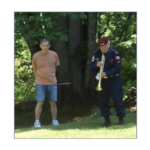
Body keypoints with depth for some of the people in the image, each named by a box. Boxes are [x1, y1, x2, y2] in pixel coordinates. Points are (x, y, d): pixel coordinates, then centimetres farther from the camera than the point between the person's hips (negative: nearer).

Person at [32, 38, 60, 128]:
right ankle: (37, 122, -2)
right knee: (40, 102, -7)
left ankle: (54, 120, 16)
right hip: (40, 83, -2)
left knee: (53, 103, 6)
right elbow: (34, 68, 7)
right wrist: (40, 77, 9)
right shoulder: (36, 56, -6)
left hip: (52, 83, 2)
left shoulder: (54, 55, -2)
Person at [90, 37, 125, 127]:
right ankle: (107, 120, 16)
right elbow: (92, 66, 5)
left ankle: (121, 119, 7)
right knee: (102, 101, 5)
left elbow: (118, 68, -14)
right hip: (102, 81, 4)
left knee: (118, 99, -3)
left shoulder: (114, 54, -11)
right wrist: (97, 65, -18)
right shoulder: (96, 54, 4)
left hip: (113, 80, -4)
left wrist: (106, 73, -24)